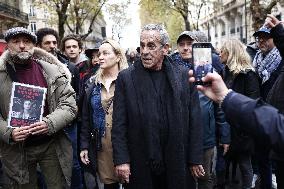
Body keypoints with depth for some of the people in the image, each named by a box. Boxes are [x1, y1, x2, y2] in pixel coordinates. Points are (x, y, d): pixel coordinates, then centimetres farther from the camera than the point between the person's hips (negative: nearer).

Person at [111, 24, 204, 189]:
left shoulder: (184, 76, 1)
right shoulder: (126, 78, -1)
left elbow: (195, 121, 1)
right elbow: (119, 124, -2)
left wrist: (195, 159, -1)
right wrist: (121, 160, -8)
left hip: (178, 164, 1)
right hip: (140, 166, 0)